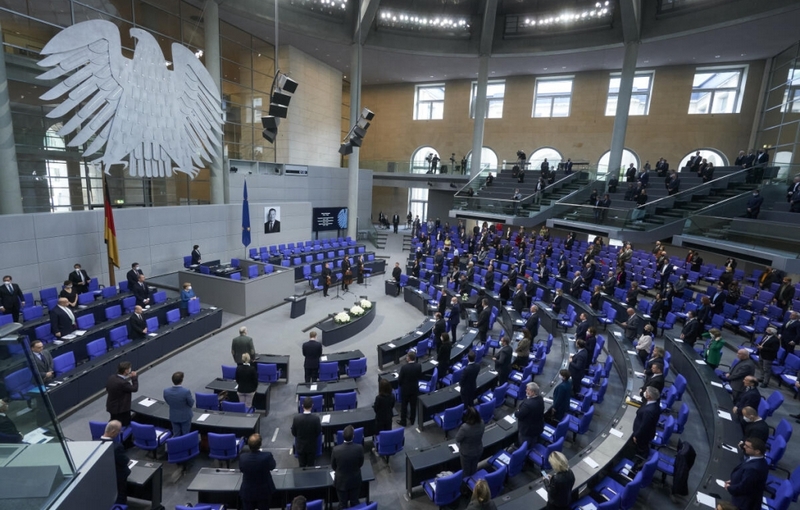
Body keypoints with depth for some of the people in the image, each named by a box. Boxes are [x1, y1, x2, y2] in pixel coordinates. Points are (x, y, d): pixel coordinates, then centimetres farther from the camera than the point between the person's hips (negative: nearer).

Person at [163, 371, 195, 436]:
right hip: (185, 416, -3)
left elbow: (168, 403, -1)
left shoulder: (166, 391, -20)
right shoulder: (186, 392, -32)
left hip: (173, 416, 3)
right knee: (185, 435, 17)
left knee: (176, 436, 21)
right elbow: (191, 404, -15)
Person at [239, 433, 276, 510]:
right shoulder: (267, 456, -30)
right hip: (264, 491, -1)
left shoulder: (242, 457, -26)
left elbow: (241, 469, -3)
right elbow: (273, 466, -6)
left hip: (247, 492, 1)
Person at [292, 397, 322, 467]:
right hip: (312, 446, -1)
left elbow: (293, 433, -9)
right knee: (311, 465, 19)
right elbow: (319, 432, -12)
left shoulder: (296, 417, -22)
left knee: (302, 466, 19)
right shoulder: (316, 418, -26)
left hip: (300, 446, 1)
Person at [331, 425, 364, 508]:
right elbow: (361, 463, -8)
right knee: (354, 502, 24)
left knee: (343, 504, 22)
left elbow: (333, 466, -10)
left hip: (341, 481, -1)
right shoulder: (359, 448, -27)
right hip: (355, 480, 1)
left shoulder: (336, 449, -29)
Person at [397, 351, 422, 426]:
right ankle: (412, 420, 34)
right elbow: (420, 377, -1)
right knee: (413, 405, 18)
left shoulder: (404, 367, -27)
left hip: (405, 389, -3)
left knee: (404, 405, 14)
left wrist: (400, 384, 6)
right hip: (415, 388, 4)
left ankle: (403, 421, 27)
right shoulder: (419, 366, -16)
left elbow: (400, 380, -16)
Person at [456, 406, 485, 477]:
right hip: (478, 450, 4)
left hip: (466, 453, -4)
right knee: (474, 468, 31)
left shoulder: (465, 427, -40)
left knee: (466, 470, 24)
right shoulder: (481, 423, -23)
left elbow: (457, 439, -22)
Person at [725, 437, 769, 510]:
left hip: (746, 503, -8)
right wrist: (732, 481, 0)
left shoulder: (753, 468, -40)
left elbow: (743, 487, -29)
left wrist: (729, 488, -13)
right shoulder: (758, 460, -9)